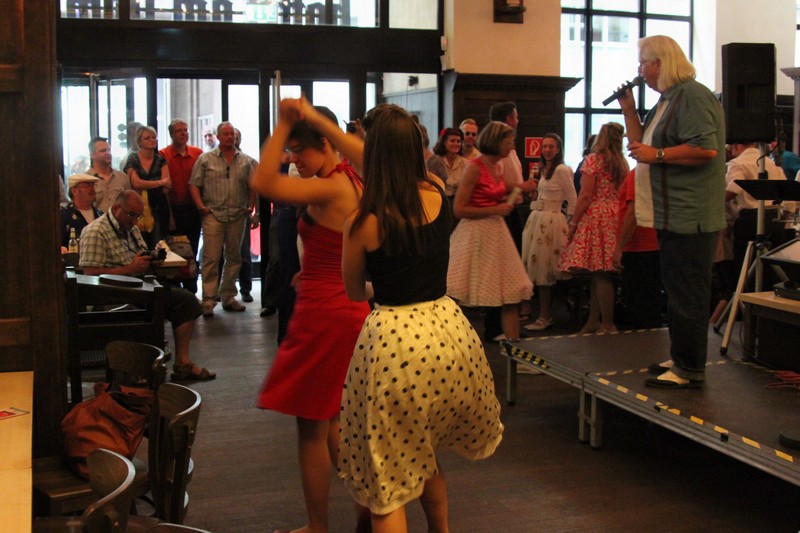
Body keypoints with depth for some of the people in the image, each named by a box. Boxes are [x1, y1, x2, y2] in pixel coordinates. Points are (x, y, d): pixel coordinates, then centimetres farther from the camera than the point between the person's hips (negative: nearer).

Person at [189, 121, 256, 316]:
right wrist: (200, 206, -9)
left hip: (238, 216, 3)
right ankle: (208, 301, -3)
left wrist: (250, 206, 1)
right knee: (210, 259, -6)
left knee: (234, 258, 9)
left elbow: (252, 186, 12)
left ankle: (228, 297, 20)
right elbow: (194, 184, 1)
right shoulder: (205, 159, 4)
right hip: (213, 215, -3)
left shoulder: (245, 161, 11)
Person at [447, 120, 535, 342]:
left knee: (511, 292, 7)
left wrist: (518, 190, 8)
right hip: (475, 234, -8)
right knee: (463, 299, 1)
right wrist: (495, 210, -17)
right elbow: (459, 209, -17)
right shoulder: (475, 167, -14)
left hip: (496, 233, 8)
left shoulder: (497, 167, 10)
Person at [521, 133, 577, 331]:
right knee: (533, 268, 9)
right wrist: (534, 189, 6)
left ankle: (545, 317, 2)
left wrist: (569, 224, -8)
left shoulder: (561, 170, -11)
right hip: (535, 219, 8)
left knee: (543, 270, -5)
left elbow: (573, 200, -10)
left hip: (550, 221, -8)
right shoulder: (542, 170, 16)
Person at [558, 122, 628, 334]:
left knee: (599, 274, -4)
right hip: (615, 218, 7)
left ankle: (607, 324, -1)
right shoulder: (623, 163, 13)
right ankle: (594, 321, 16)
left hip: (595, 218, -7)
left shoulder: (593, 159, -7)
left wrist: (573, 223, -8)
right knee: (600, 274, 11)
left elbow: (586, 196, -13)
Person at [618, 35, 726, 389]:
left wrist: (657, 155, -19)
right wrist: (629, 110, 14)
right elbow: (640, 145, 25)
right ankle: (681, 359, 27)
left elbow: (706, 148, -25)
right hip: (674, 216, 11)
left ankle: (690, 370, 1)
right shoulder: (667, 100, 19)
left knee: (687, 294, -6)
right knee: (678, 291, 17)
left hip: (690, 217, -11)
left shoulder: (692, 96, -14)